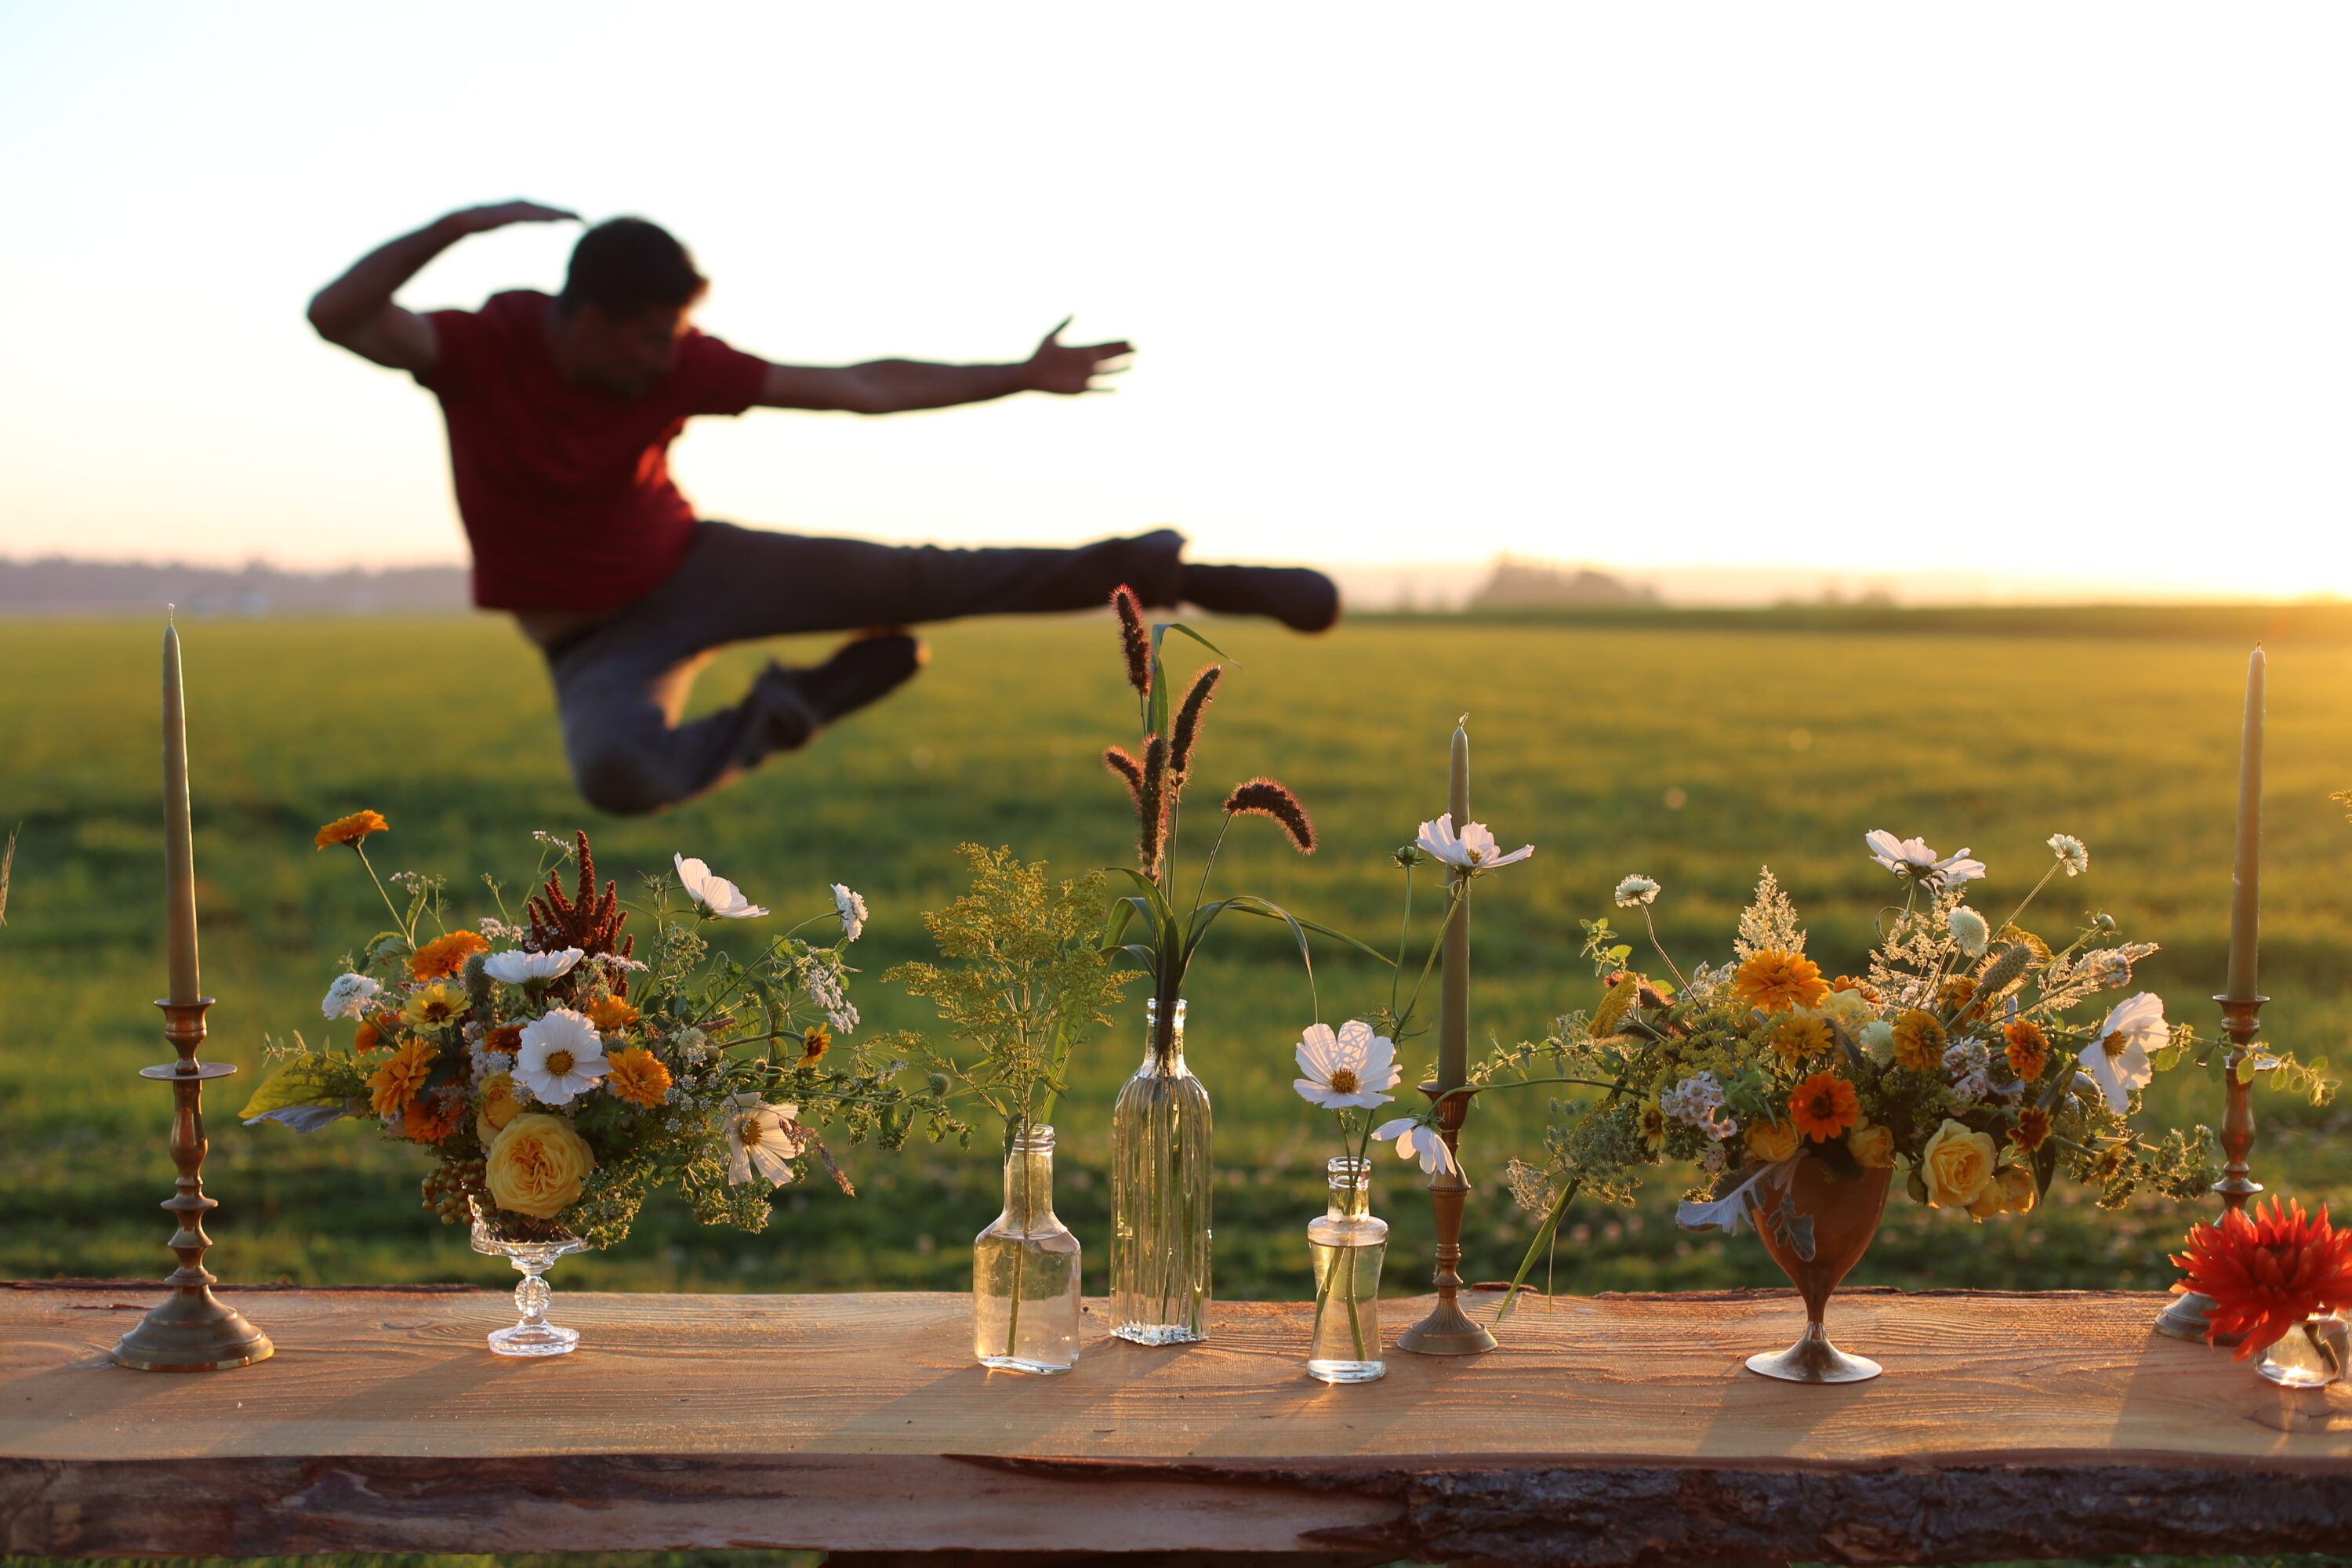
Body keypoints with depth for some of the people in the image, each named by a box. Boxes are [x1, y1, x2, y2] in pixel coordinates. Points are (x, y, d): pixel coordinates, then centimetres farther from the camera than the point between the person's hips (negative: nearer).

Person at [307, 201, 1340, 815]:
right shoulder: (478, 350, -21)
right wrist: (458, 225, -52)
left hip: (695, 566, 1)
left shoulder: (676, 363, -17)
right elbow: (335, 317, -38)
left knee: (918, 582, -16)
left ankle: (1155, 574, -8)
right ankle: (771, 721, -9)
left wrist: (1022, 377, -13)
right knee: (616, 773, -37)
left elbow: (859, 388, -12)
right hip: (597, 647, -1)